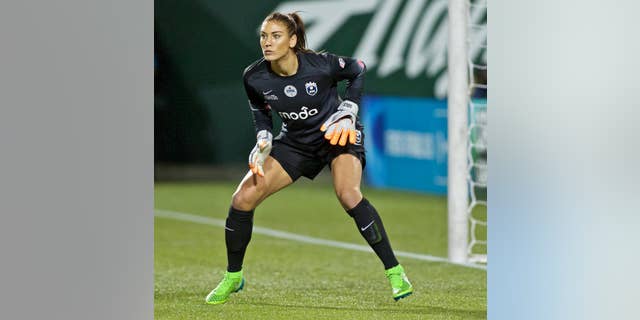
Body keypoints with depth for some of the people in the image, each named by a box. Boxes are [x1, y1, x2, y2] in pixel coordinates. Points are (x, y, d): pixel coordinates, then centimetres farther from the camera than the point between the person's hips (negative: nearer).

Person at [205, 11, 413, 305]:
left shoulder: (321, 65, -26)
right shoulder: (254, 77, -17)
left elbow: (358, 70, -5)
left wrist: (348, 109, -15)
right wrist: (263, 139, -9)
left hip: (338, 135, -4)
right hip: (295, 142, 4)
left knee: (349, 196, -31)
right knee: (242, 198, -9)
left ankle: (395, 272, -20)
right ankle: (233, 277, 13)